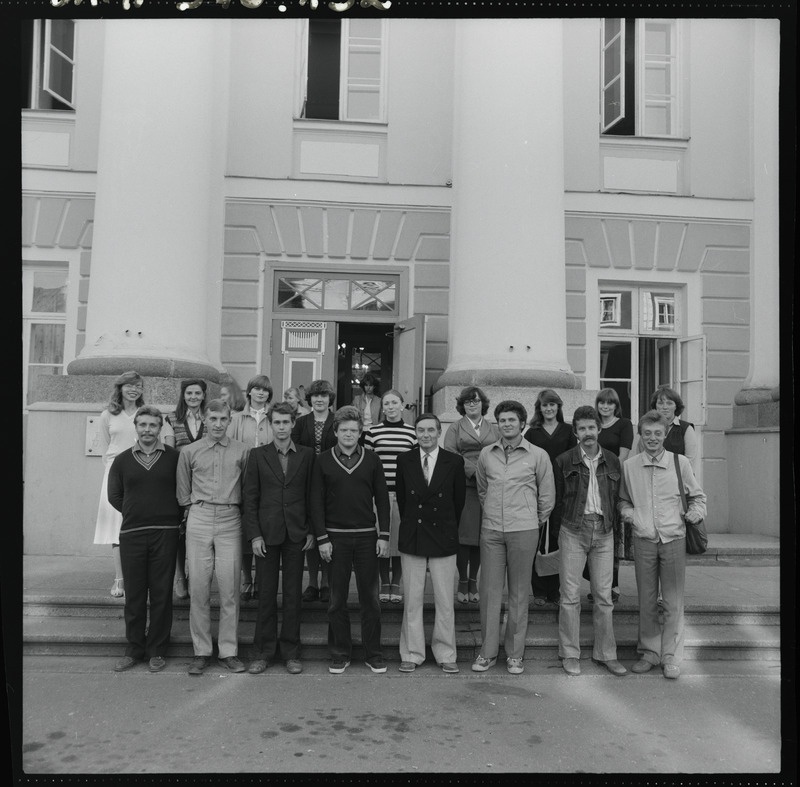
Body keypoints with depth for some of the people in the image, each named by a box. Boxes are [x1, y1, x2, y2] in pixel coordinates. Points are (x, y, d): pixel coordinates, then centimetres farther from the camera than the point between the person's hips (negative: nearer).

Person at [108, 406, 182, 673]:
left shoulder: (174, 457, 2)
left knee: (161, 593, 3)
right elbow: (114, 496, 14)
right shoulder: (122, 460, 8)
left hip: (165, 533, -2)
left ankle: (157, 650, 15)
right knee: (134, 594, 7)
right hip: (131, 533, 2)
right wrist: (136, 513, 8)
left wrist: (176, 517, -2)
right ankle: (134, 648, 20)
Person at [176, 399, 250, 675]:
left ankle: (228, 651, 11)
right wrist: (193, 510, 10)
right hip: (199, 519, 1)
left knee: (229, 588, 0)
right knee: (199, 588, 3)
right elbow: (183, 491, 16)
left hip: (230, 520, -1)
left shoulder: (242, 450, 4)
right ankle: (201, 652, 14)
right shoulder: (189, 452, 7)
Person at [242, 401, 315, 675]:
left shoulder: (307, 455, 5)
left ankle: (291, 652, 17)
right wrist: (254, 535, -5)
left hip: (296, 533, 1)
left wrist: (311, 530, 0)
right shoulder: (257, 455, 3)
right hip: (267, 533, 0)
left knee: (293, 594, 6)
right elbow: (249, 497, 1)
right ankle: (263, 652, 17)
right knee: (266, 594, 5)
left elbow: (312, 495, 6)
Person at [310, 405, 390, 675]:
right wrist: (322, 538, -4)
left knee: (370, 597, 5)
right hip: (335, 536, 0)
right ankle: (340, 653, 18)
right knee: (337, 599, 6)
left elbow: (382, 499, 6)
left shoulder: (371, 460, 3)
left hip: (367, 536, 1)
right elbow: (316, 501, 1)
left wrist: (384, 535, 0)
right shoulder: (323, 461, 1)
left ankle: (373, 653, 16)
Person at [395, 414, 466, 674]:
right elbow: (401, 496, 10)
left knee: (445, 601, 5)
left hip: (443, 538, -1)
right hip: (412, 538, 1)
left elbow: (459, 499, 5)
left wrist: (447, 529, 10)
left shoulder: (454, 462, -3)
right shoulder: (404, 460, 2)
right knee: (412, 600, 7)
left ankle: (446, 654, 19)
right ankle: (412, 654, 20)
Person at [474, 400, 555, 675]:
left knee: (519, 592, 5)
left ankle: (515, 653, 16)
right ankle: (488, 651, 14)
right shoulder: (486, 454, 6)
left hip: (523, 530, -2)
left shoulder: (538, 455, 0)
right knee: (489, 590, 4)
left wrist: (536, 521, 11)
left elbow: (547, 495, 7)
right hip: (491, 529, 2)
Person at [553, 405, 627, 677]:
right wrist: (559, 530, 3)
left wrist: (618, 533, 8)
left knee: (604, 595, 6)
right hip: (573, 530, -2)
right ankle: (570, 654, 12)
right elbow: (556, 500, 5)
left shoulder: (612, 461, 8)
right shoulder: (564, 461, 0)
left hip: (604, 531, 2)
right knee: (570, 595, 1)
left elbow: (617, 499, 12)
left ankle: (605, 653, 18)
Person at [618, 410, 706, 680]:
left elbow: (698, 497, 12)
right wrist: (628, 513, -3)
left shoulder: (680, 462, 0)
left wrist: (695, 513, -6)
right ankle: (649, 652, 24)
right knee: (646, 601, 9)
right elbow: (622, 500, 16)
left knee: (673, 602, 4)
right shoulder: (629, 466, 3)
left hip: (674, 539, -1)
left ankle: (671, 657, 17)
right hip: (643, 540, 1)